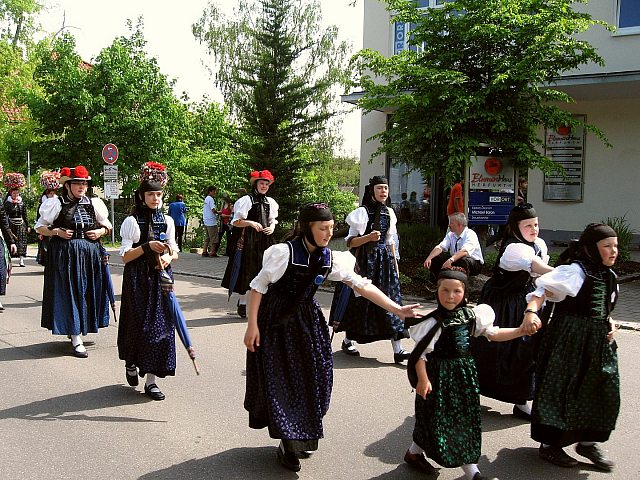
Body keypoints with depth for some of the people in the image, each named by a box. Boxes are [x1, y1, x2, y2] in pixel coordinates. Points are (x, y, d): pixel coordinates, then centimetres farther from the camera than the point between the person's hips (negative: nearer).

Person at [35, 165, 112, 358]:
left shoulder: (94, 204, 8)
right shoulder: (56, 204, -2)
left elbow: (108, 226, 20)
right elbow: (40, 227, 4)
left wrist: (100, 231, 0)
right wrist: (56, 232, -12)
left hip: (90, 254, 4)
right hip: (65, 254, -4)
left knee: (88, 292, 8)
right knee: (70, 292, -4)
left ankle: (76, 329, 28)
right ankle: (76, 340, -2)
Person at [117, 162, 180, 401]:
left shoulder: (167, 220, 9)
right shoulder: (132, 221, -4)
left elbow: (174, 252, 11)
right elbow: (125, 256, -6)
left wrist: (168, 257, -11)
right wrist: (148, 246, -18)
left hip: (161, 278, 4)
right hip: (138, 280, -3)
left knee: (160, 325, -1)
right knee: (138, 324, 1)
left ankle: (151, 379, 5)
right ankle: (131, 363, 32)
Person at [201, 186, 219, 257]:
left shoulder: (206, 199, 17)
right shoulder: (211, 199, -12)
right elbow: (213, 210, -21)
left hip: (206, 222, 9)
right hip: (211, 221, -9)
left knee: (207, 238, 12)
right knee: (213, 238, -3)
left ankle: (204, 251, 11)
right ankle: (212, 252, -1)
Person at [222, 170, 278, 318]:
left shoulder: (270, 202, 13)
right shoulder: (247, 200, -6)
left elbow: (272, 220, 23)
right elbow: (235, 222, -7)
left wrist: (272, 227, 2)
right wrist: (250, 223, -22)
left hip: (264, 240, 6)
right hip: (248, 240, -6)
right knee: (247, 270, -4)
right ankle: (242, 303, 7)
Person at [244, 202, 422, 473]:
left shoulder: (329, 259, -5)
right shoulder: (284, 252, -21)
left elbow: (362, 285, -7)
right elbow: (258, 287, -14)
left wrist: (397, 310, -13)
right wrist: (252, 326, -15)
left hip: (306, 321, 5)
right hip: (275, 322, -5)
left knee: (311, 378, 7)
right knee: (279, 381, -1)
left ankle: (300, 438, 26)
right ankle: (287, 444, 15)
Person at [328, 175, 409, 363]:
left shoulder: (389, 213, 11)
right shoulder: (362, 212, -7)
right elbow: (350, 242, -9)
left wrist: (395, 263, 16)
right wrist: (368, 237, -24)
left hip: (384, 260, 5)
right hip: (364, 261, -5)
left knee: (391, 300, -2)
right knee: (358, 300, 4)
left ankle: (397, 349, -2)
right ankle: (347, 341, 24)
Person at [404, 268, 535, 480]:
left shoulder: (471, 314, -1)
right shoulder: (434, 321, -19)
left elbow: (493, 334, 7)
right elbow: (420, 353, -17)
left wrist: (520, 331, -2)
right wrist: (422, 379, -19)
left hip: (464, 373, 6)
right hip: (439, 375, -6)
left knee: (467, 418, 13)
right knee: (436, 418, 4)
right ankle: (414, 453, 27)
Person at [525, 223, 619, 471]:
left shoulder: (609, 276, 11)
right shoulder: (575, 271, -16)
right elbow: (544, 289, -26)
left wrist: (609, 323, 6)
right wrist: (532, 311, -43)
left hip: (598, 343, 8)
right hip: (569, 339, -8)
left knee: (605, 390, 10)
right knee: (560, 389, 1)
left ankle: (588, 441, 28)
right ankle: (549, 444, 17)